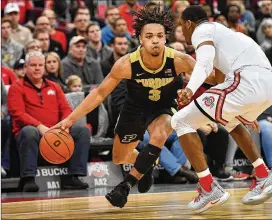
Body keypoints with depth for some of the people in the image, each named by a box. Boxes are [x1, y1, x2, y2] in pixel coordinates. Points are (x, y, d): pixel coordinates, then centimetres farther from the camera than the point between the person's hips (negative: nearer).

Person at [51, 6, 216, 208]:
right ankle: (147, 164, 50)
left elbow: (213, 79, -20)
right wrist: (71, 119, -22)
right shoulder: (127, 64, -30)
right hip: (136, 107, 2)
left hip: (166, 107, -2)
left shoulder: (179, 60, -32)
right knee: (119, 159, 15)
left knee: (158, 136, -35)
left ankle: (127, 185, -23)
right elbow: (100, 93, -18)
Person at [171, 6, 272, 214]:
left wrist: (190, 89, -31)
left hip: (246, 81, -9)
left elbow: (205, 62, -15)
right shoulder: (220, 31, 36)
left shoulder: (201, 31, 8)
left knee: (181, 122, 2)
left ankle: (210, 189, -3)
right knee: (232, 122, 39)